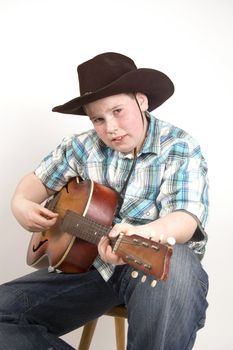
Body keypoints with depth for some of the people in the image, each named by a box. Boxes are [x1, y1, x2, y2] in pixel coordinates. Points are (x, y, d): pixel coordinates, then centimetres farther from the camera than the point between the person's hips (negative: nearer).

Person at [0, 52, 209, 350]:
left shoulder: (180, 148, -7)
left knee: (176, 271, -42)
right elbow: (39, 179, 19)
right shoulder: (82, 147, 5)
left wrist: (142, 234, -44)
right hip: (89, 260, 5)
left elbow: (185, 218, -21)